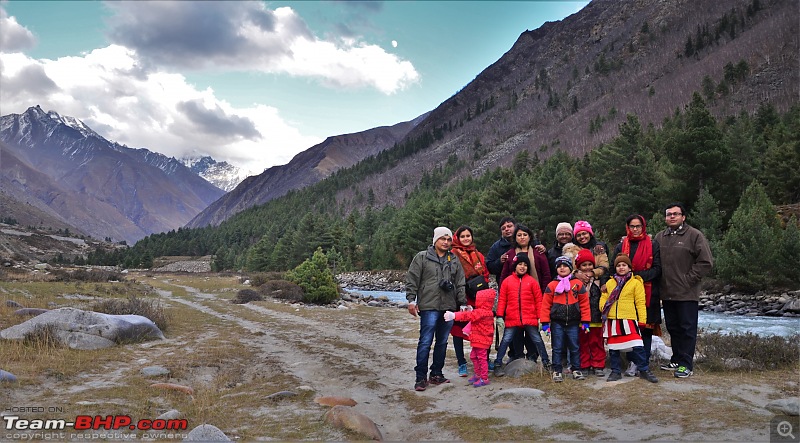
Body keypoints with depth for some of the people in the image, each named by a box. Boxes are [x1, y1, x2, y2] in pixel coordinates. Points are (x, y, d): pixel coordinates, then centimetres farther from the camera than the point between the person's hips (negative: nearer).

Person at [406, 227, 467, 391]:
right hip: (429, 306, -5)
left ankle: (436, 374, 22)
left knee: (442, 342, 11)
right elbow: (412, 280, -2)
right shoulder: (422, 257, 2)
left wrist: (463, 303, 10)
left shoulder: (454, 260, 15)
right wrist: (411, 300, -8)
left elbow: (460, 284, 15)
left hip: (449, 307, 5)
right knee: (425, 342, -7)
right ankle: (421, 378, -1)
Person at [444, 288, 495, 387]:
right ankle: (478, 375, 29)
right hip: (477, 340, 11)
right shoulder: (487, 312, 11)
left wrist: (454, 316, -36)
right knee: (474, 356, 19)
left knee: (482, 358, -2)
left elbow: (469, 316, -31)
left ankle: (484, 378, 6)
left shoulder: (481, 312, -22)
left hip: (481, 340, -11)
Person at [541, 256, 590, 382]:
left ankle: (576, 370, 22)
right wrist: (545, 322, -6)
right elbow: (545, 304, -1)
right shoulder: (552, 285, 1)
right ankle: (557, 371, 13)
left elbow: (584, 303, 2)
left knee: (574, 347, 10)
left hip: (573, 323, 0)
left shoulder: (578, 284, 2)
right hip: (557, 323, 0)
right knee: (557, 348, 5)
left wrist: (585, 321, -1)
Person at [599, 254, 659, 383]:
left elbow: (640, 302, -2)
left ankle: (644, 370, 7)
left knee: (637, 347, -7)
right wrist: (603, 310, -3)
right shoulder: (609, 283, 13)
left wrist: (642, 320, -6)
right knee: (613, 348, 10)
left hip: (629, 320, -4)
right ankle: (616, 371, 20)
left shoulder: (636, 282, 2)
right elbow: (603, 298, 14)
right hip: (612, 320, 4)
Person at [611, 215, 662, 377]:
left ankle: (644, 363, 8)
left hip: (648, 292, -1)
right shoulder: (620, 246, 11)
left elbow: (657, 269, -2)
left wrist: (638, 276, -14)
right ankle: (633, 362, 3)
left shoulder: (653, 245, 5)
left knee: (647, 327, 1)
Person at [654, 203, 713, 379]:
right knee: (673, 328, 15)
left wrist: (689, 279, -10)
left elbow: (706, 262, -9)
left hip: (687, 293, -5)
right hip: (667, 293, 5)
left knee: (687, 329, 1)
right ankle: (676, 360, 26)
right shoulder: (660, 237, 10)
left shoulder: (695, 236, -6)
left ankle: (686, 365, 7)